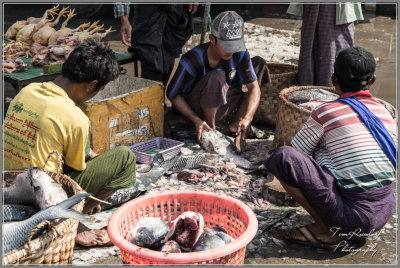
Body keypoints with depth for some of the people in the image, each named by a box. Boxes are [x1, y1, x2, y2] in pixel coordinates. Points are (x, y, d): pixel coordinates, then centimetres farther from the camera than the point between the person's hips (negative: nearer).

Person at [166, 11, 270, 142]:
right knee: (216, 77, -37)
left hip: (222, 107, 6)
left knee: (259, 63, -5)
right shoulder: (192, 61, -29)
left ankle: (236, 123, -7)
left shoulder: (240, 54, -16)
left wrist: (247, 117, -32)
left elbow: (254, 87, -14)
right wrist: (196, 120, -29)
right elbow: (172, 94, -18)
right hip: (196, 110, -6)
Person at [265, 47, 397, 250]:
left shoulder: (325, 113, -10)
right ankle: (355, 233, 15)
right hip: (386, 212, 8)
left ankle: (326, 230, -5)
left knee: (282, 156, -14)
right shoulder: (385, 113, 9)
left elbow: (295, 152, 2)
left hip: (355, 215, -7)